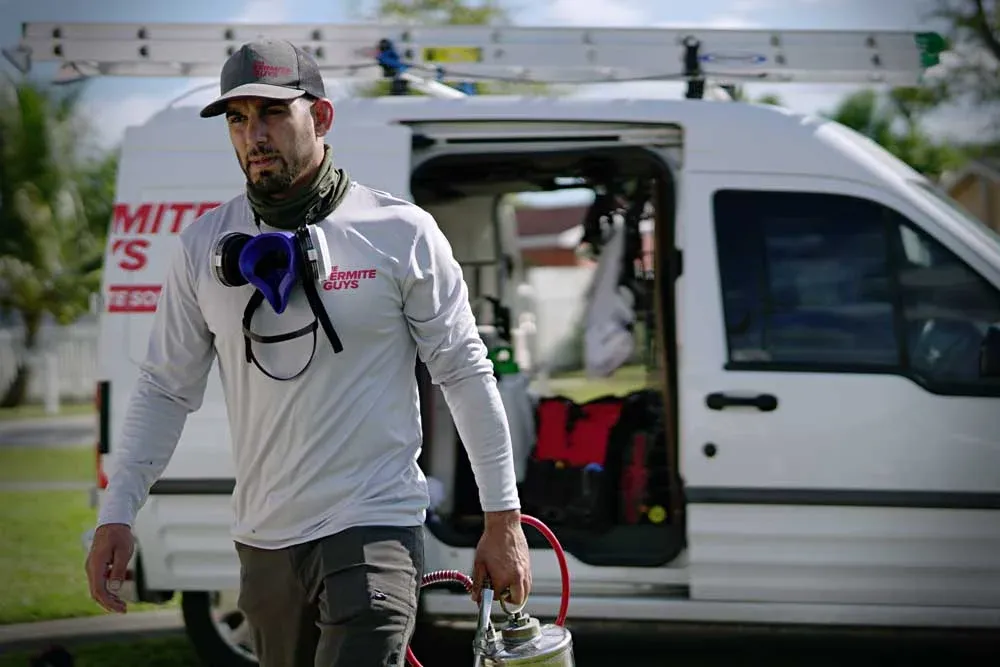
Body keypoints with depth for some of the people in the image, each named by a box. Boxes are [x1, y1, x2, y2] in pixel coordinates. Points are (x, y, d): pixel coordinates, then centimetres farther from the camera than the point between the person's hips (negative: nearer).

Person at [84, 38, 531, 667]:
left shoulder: (401, 232, -4)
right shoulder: (205, 244, 5)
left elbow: (466, 373, 0)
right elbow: (166, 388, 10)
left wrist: (504, 520, -1)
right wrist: (117, 515, 1)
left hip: (375, 527, -4)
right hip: (262, 542, 4)